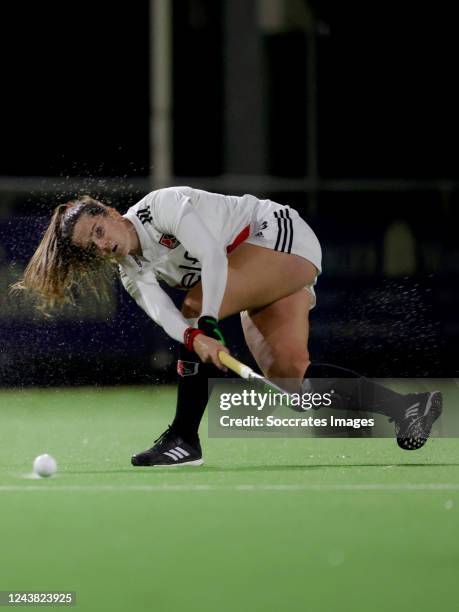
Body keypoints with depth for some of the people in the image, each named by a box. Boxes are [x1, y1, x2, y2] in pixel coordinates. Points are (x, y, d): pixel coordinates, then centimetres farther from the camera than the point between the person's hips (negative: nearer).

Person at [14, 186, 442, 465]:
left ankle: (184, 437, -23)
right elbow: (159, 309, -18)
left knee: (196, 304, -24)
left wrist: (207, 321, -38)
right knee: (289, 376, -9)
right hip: (262, 290, 9)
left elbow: (212, 257, -27)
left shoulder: (162, 205, -17)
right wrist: (195, 339, -40)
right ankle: (405, 406, -1)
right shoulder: (133, 273, 3)